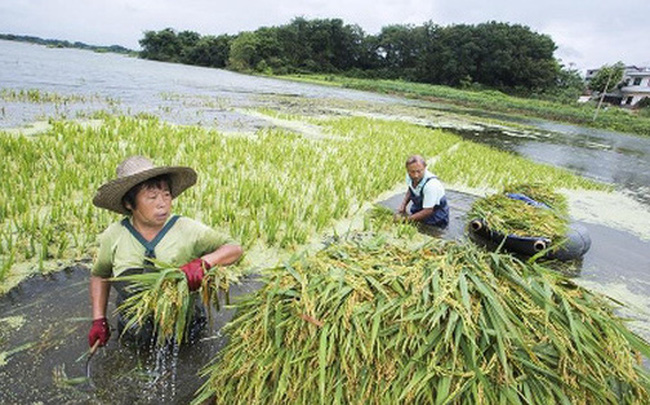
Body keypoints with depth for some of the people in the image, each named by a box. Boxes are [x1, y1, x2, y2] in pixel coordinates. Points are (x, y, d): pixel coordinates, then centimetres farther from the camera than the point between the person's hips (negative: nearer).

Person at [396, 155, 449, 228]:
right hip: (418, 208, 6)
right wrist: (403, 205, -4)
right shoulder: (409, 175, -13)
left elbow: (428, 211, -25)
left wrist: (408, 218, -20)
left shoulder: (431, 184, -34)